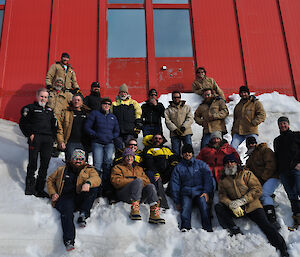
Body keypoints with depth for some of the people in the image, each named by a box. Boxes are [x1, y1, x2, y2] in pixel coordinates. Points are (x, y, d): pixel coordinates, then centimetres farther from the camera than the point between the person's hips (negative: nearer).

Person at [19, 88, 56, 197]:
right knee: (33, 163, -5)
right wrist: (29, 134, -8)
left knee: (45, 164, 1)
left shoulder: (50, 110, 24)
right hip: (35, 138, -4)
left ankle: (39, 189, 8)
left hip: (48, 139, 4)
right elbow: (23, 123, 2)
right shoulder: (30, 108, 10)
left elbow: (54, 125, 25)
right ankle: (30, 187, 6)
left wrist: (53, 137, 10)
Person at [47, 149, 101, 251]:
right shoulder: (62, 170, 26)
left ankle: (83, 215, -32)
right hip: (65, 198, 0)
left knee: (93, 188, -27)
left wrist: (88, 183, -27)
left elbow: (97, 179, -2)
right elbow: (50, 180, 34)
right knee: (67, 212, -33)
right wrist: (53, 193, 14)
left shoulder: (89, 170, 19)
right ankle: (69, 241, -45)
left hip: (80, 198, 0)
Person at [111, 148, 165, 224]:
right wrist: (134, 180, -5)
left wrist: (136, 178, -4)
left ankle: (154, 214, -41)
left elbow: (147, 181, 17)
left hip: (140, 195, 4)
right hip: (124, 194, -4)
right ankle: (134, 210, -43)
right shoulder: (118, 167, 19)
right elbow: (116, 182, 0)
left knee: (151, 186, -27)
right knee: (139, 181, -31)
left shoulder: (139, 168, 32)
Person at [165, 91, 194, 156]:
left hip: (186, 132, 0)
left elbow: (190, 119, 3)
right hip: (174, 133, 0)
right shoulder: (168, 110, 11)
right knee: (175, 151, 1)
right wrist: (175, 129, -14)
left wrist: (184, 127, -13)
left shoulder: (187, 107, 14)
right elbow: (167, 121, 0)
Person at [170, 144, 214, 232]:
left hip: (199, 191, -1)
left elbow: (208, 178, 9)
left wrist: (207, 192, -8)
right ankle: (185, 227, -44)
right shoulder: (178, 168, 17)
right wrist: (177, 201, 6)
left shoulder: (201, 164, 16)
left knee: (204, 205, -29)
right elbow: (174, 184, 14)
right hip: (186, 193, 1)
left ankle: (208, 228, -38)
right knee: (185, 207, -28)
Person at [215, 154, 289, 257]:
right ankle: (234, 230, -28)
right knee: (218, 207, -20)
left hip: (251, 206, -2)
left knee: (265, 224, -22)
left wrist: (241, 201, -20)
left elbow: (257, 189, -8)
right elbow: (222, 195, 1)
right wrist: (231, 205, -21)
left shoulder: (246, 174, 1)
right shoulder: (223, 180, 10)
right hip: (234, 209, 3)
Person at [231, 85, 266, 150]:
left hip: (251, 132, -4)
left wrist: (254, 122, -17)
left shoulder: (255, 103, 5)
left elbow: (262, 114, -5)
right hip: (238, 132, 4)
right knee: (232, 147, -10)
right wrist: (233, 132, 17)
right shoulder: (238, 106, 21)